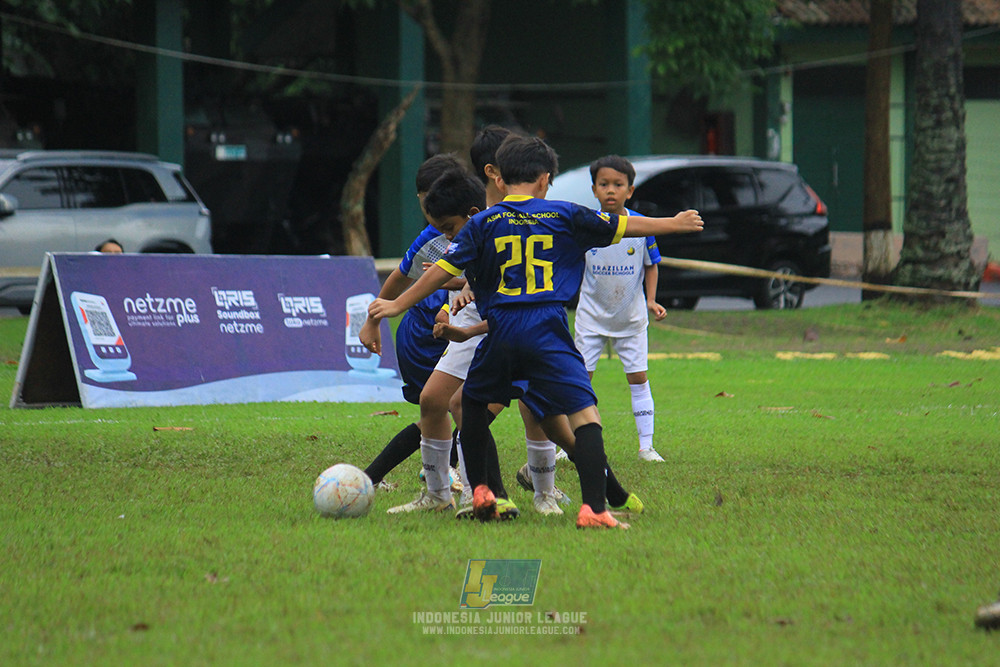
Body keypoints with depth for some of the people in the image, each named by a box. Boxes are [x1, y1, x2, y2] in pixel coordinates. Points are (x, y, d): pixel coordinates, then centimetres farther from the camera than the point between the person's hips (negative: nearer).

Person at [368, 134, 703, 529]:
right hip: (548, 331, -2)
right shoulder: (563, 216, 8)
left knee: (473, 407, 26)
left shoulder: (483, 224, 7)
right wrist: (674, 224, 29)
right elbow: (621, 226, 15)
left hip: (500, 332, 2)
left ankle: (479, 492, 25)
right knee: (584, 414, -6)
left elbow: (445, 270, 3)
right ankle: (594, 508, -21)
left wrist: (399, 305, 12)